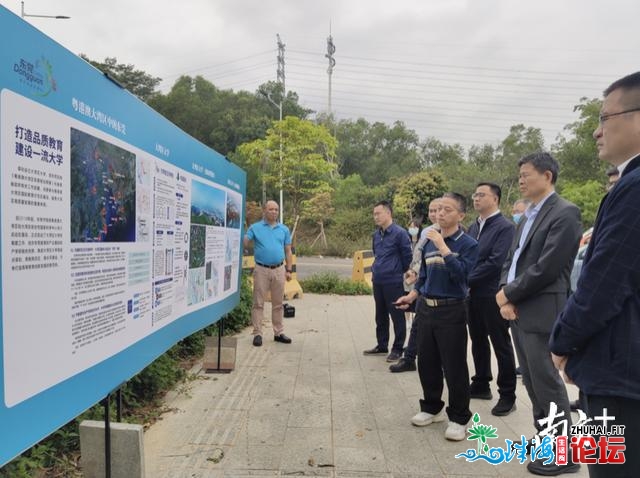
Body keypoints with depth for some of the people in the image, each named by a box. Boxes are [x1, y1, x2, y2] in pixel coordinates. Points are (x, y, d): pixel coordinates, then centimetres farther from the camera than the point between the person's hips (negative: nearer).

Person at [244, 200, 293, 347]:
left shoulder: (284, 229, 10)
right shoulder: (255, 228, 3)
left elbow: (288, 251, 11)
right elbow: (244, 243, -5)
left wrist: (288, 270, 6)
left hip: (279, 270, 3)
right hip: (261, 269, -2)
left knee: (278, 303, 10)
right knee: (258, 303, 1)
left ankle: (279, 333, 19)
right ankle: (257, 333, 9)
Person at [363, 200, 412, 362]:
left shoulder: (399, 233, -13)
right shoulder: (376, 235, 8)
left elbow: (407, 256, -7)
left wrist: (399, 271, 4)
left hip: (393, 282, -7)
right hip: (377, 281, 7)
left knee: (397, 316, 3)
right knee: (380, 316, 16)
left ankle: (397, 348, 14)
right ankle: (382, 345, 29)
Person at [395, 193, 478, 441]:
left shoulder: (468, 244, -8)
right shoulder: (429, 242, 8)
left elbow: (461, 274, -24)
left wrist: (443, 246, -24)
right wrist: (411, 296, 7)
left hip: (452, 311, -6)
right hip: (425, 308, 6)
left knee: (454, 367, 1)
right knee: (426, 362, 13)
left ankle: (459, 418, 18)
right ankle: (432, 407, 32)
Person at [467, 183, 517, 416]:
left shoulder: (505, 227, -12)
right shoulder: (473, 227, 12)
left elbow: (495, 262, -20)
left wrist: (467, 279, -15)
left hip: (493, 294, -7)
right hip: (473, 294, 7)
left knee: (501, 345, 4)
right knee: (478, 341, 17)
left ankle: (507, 395, 16)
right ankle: (481, 385, 32)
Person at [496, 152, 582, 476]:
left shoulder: (564, 213, -11)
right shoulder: (527, 217, 17)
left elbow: (547, 267, -19)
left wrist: (509, 294, -10)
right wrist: (505, 296, -2)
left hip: (541, 312, -8)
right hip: (517, 310, 8)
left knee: (547, 382, 0)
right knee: (532, 382, 17)